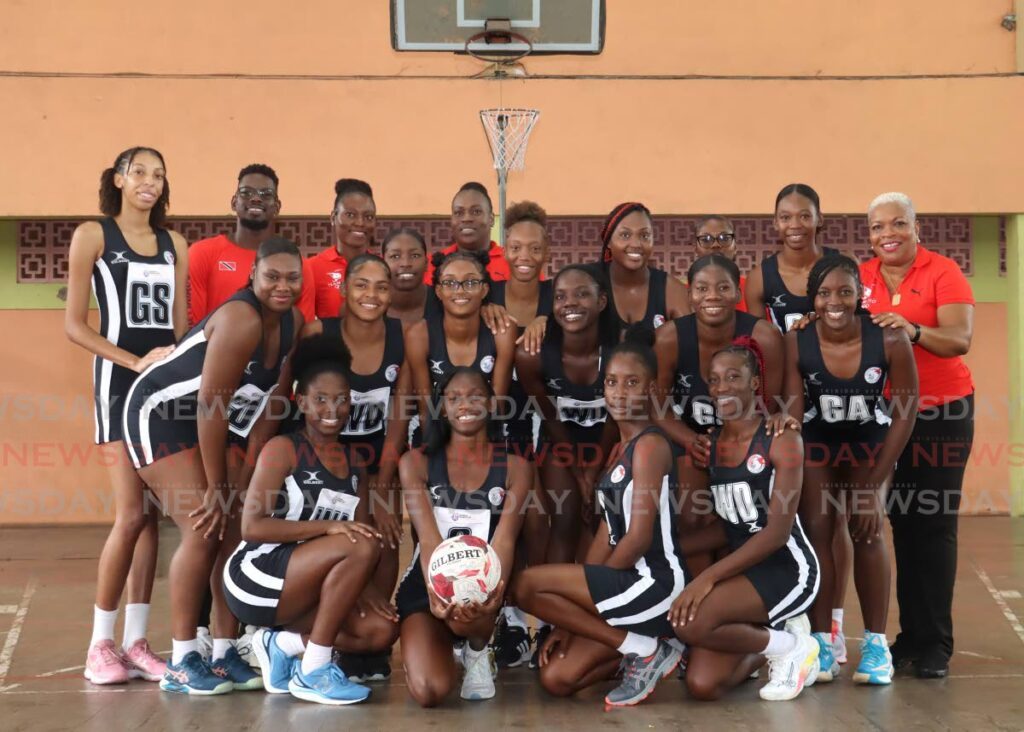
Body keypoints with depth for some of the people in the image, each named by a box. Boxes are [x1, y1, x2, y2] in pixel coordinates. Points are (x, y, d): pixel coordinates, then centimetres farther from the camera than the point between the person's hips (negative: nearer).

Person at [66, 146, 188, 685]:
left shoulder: (174, 245, 13)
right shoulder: (92, 235, 0)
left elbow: (182, 325, 13)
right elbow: (74, 325, -6)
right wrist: (134, 362, -16)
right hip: (119, 384, -4)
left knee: (153, 515, 3)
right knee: (131, 515, -11)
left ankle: (136, 642, 9)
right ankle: (100, 644, 2)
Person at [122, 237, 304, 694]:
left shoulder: (293, 324, -3)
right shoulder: (241, 320, -28)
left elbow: (270, 403, 0)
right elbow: (211, 404, -28)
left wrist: (245, 482, -4)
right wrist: (217, 488, -21)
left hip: (214, 424, 8)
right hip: (160, 412, -8)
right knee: (204, 532, -15)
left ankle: (225, 654, 10)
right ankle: (181, 664, -5)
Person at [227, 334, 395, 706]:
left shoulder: (354, 464, 11)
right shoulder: (283, 449, -10)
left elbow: (360, 533, 7)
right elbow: (252, 526, -19)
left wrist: (364, 585, -13)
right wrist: (328, 526, -25)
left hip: (303, 589, 7)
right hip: (257, 580, -7)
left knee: (382, 629, -12)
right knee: (362, 546, -26)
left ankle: (283, 644, 5)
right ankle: (313, 672, -19)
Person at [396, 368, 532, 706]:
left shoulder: (515, 467, -1)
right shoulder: (416, 462, -1)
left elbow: (505, 539, -15)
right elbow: (428, 537, -15)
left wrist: (495, 592, -38)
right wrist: (436, 591, -37)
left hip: (480, 587, -1)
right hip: (426, 585, 1)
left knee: (466, 617, -39)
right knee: (428, 692, -23)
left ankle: (478, 650, 2)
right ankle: (444, 646, 16)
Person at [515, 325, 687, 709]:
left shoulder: (650, 445, -13)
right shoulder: (619, 450, 16)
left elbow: (639, 539, -19)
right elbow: (606, 535, 12)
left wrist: (597, 586, -3)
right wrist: (569, 619, 6)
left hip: (654, 584, -9)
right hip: (631, 586, 9)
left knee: (528, 585, -13)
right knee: (556, 679, 3)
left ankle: (640, 648, -6)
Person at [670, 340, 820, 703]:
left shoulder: (781, 440, -10)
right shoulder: (711, 443, 8)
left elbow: (777, 531, -17)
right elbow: (727, 526, 11)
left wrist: (708, 577, -23)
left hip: (787, 570, -6)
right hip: (742, 569, 6)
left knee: (688, 621, -28)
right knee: (702, 685, -10)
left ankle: (788, 645, -3)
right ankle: (766, 639, 19)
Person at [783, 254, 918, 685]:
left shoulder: (890, 340, -27)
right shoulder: (795, 344, -26)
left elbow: (906, 412, -17)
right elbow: (792, 418, -21)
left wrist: (875, 483, -17)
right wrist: (795, 485, -30)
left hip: (871, 443, 0)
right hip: (816, 443, 1)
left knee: (868, 530, -15)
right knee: (815, 530, -12)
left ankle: (876, 643, -3)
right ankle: (822, 644, -2)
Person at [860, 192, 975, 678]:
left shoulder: (943, 272, -8)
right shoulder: (860, 279, 4)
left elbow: (960, 338, -18)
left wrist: (914, 331, -35)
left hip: (942, 411, -4)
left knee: (934, 526, -3)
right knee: (903, 523, 9)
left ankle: (936, 644, 4)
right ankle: (911, 635, 17)